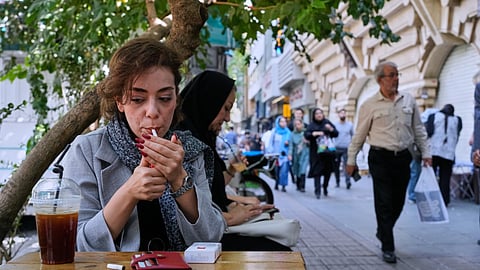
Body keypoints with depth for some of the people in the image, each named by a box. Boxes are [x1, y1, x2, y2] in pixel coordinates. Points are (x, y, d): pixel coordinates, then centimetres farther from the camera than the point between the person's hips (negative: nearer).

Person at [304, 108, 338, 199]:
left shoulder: (327, 122, 8)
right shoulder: (312, 125, 4)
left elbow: (336, 133, 8)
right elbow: (306, 135, -8)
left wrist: (331, 129, -12)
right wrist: (314, 133, -24)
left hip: (328, 151, 2)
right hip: (316, 152, -2)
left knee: (328, 170, 9)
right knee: (317, 171, -8)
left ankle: (325, 187, 29)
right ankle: (317, 191, -7)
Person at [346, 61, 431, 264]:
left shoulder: (408, 100, 7)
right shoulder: (370, 105, -3)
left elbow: (418, 129, 14)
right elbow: (359, 135, 2)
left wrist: (426, 153, 9)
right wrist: (351, 160, 3)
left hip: (403, 158, 4)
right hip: (380, 158, -4)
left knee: (398, 201, 11)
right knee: (384, 203, -2)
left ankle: (383, 232, 36)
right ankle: (388, 247, 7)